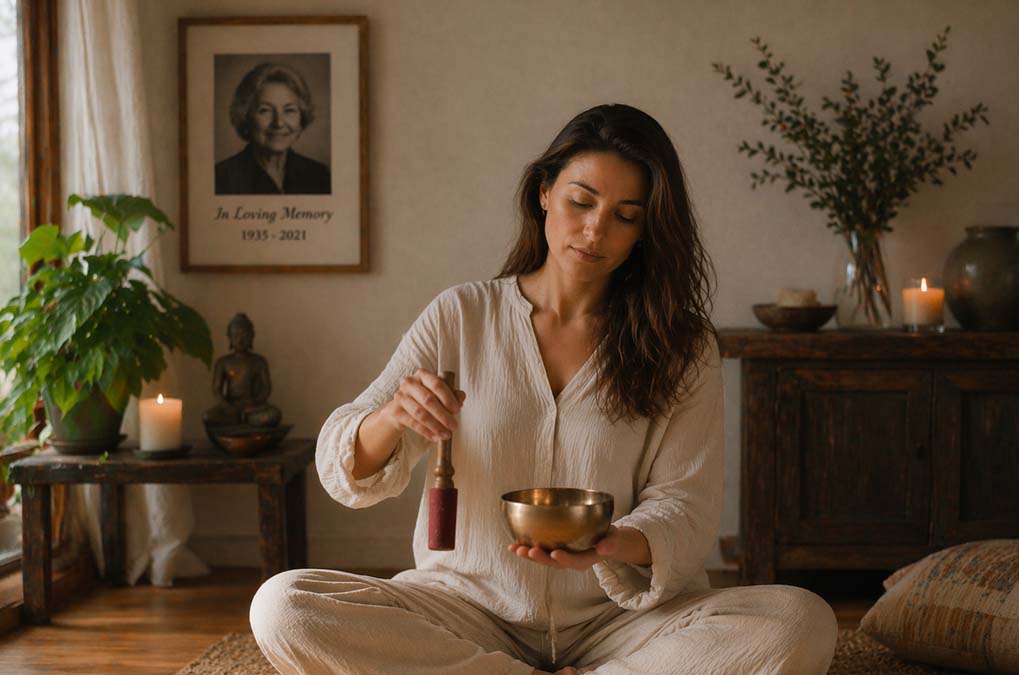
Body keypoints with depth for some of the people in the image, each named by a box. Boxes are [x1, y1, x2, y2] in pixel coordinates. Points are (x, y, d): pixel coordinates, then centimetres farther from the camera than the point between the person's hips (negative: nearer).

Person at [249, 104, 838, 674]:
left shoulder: (683, 348, 3)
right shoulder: (460, 317, 4)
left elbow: (685, 508, -3)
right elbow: (344, 469, 1)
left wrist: (612, 545, -27)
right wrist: (391, 419, -23)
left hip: (620, 617, -1)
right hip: (470, 609, 1)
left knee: (801, 622, -27)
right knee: (283, 607, -25)